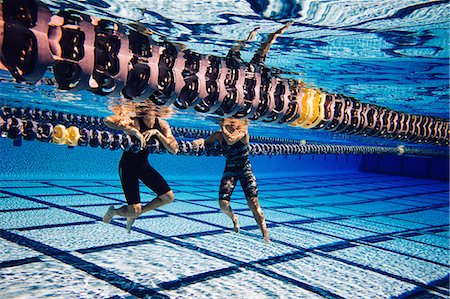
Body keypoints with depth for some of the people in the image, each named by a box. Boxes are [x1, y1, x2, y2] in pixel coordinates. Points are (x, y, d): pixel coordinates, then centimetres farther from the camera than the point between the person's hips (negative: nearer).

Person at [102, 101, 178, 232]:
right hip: (128, 166, -6)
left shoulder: (162, 125, -7)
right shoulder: (134, 121, -23)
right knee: (134, 211, -10)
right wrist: (133, 131, -43)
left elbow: (174, 149, -17)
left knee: (169, 197, 6)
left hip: (144, 165, 6)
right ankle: (113, 212, 26)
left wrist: (157, 133, -27)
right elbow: (108, 120, -42)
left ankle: (134, 214, 24)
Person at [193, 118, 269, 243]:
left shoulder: (243, 130, -17)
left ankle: (265, 235, -9)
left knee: (253, 201, -14)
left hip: (245, 168, -3)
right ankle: (233, 218, 27)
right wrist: (201, 140, -22)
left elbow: (230, 140, -34)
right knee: (223, 203, -8)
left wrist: (223, 127, -21)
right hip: (230, 169, 3)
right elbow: (207, 142, 0)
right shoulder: (219, 134, -7)